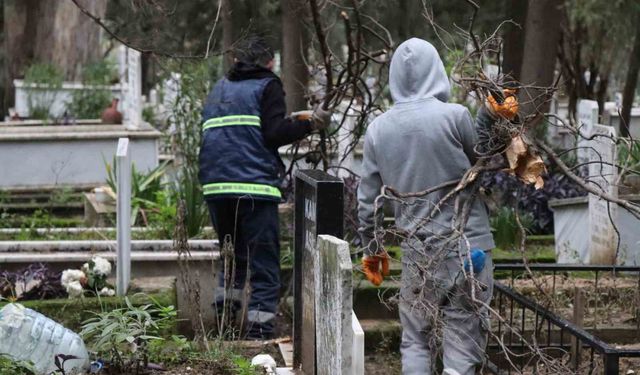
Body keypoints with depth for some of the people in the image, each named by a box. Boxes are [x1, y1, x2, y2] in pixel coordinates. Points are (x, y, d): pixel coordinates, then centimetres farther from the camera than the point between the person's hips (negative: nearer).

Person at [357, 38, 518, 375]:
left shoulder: (378, 129, 2)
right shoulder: (454, 116, -12)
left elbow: (367, 200, 8)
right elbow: (476, 158, 7)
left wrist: (371, 250, 19)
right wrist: (489, 117, 1)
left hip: (417, 252, 3)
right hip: (466, 247, -3)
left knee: (416, 341, 15)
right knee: (462, 345, 1)